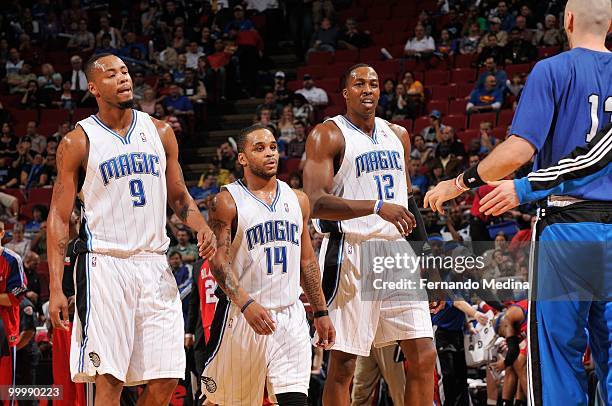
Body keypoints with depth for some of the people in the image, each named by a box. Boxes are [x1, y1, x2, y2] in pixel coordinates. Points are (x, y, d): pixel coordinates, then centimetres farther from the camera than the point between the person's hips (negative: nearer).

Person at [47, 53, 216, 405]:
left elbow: (179, 197, 21)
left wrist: (202, 226, -2)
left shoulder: (160, 132, 11)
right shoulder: (78, 142, -1)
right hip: (104, 264, -4)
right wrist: (56, 289, -9)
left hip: (154, 264, 4)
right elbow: (59, 218, -1)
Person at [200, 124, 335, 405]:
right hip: (241, 316, -4)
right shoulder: (227, 202, -4)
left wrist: (321, 313, 15)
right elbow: (218, 262, -13)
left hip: (290, 315, 4)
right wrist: (246, 304, -27)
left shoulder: (297, 200, 12)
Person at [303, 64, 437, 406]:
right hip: (352, 255, -6)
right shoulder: (327, 135, -4)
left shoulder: (398, 135, 15)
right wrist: (377, 207, -26)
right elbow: (317, 203, -16)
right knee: (343, 364, -2)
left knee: (423, 356, 0)